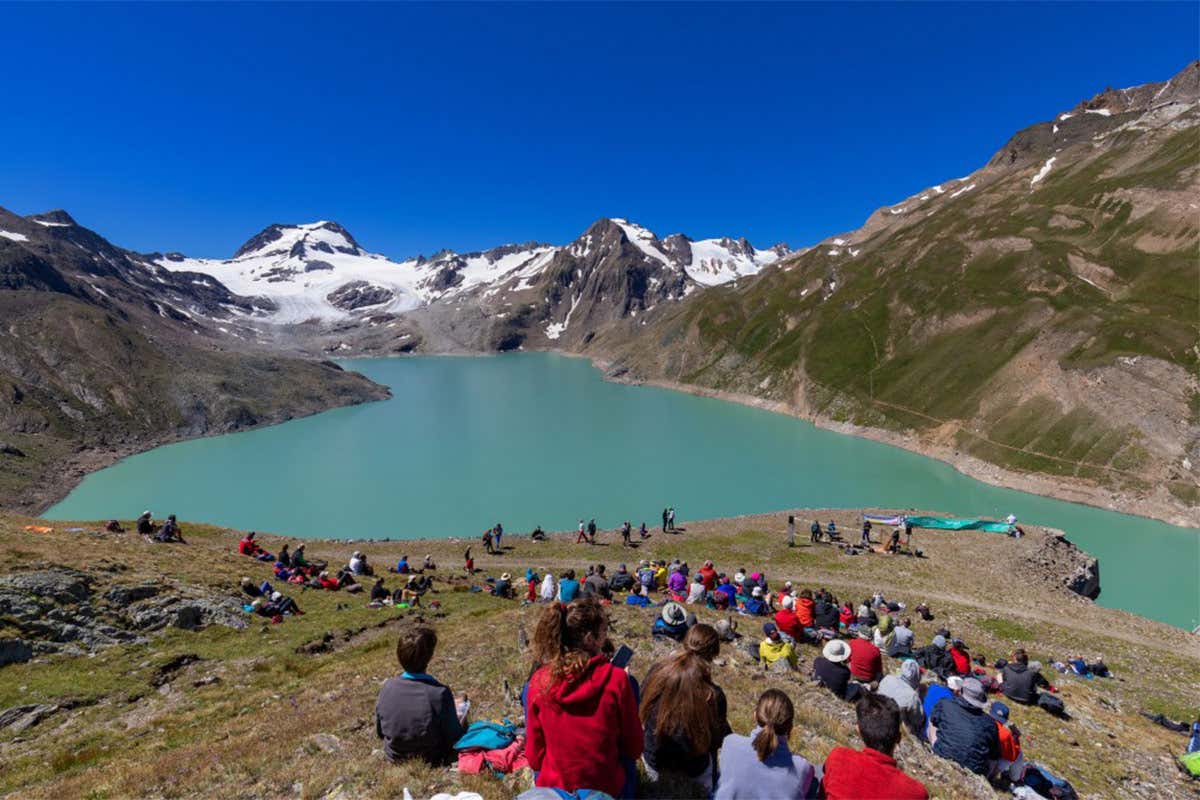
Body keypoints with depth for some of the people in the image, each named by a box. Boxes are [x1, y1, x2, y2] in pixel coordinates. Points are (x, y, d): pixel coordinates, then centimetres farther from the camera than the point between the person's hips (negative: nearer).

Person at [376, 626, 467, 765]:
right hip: (429, 762, -3)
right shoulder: (440, 693, -33)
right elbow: (453, 738, -19)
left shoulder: (388, 687, -20)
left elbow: (379, 732, -3)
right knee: (462, 706, 20)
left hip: (395, 756, 4)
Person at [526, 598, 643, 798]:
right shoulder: (617, 679, -20)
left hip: (552, 786, 1)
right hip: (606, 787, -1)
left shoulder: (539, 682, -14)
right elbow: (634, 749, -8)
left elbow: (533, 755, -4)